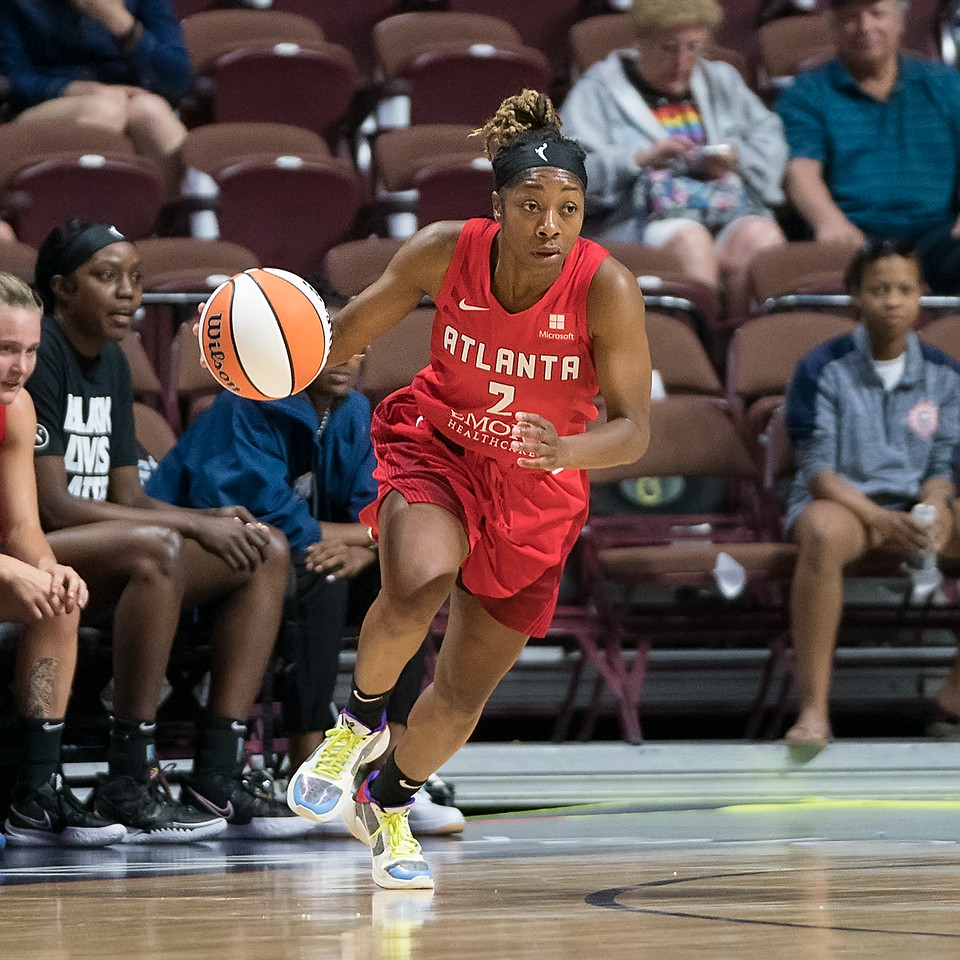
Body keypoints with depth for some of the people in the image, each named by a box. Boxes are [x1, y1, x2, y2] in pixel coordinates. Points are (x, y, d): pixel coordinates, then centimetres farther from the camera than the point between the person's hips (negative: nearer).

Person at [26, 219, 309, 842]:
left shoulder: (112, 364, 14)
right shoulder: (36, 355, -14)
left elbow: (128, 498, 13)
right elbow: (52, 505, -20)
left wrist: (212, 521, -8)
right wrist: (193, 524, -20)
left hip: (97, 562, 10)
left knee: (266, 552, -1)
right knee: (154, 549, -36)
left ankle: (218, 777, -8)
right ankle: (130, 783, -29)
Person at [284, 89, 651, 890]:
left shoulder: (607, 289, -26)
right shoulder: (443, 253, -21)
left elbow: (634, 428, -24)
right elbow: (349, 333, -6)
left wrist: (567, 451, -44)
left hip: (539, 492, 1)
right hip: (434, 447, -1)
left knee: (465, 693, 10)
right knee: (420, 582, -35)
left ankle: (388, 803, 42)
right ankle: (361, 721, -5)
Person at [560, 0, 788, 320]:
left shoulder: (723, 81, 28)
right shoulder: (598, 92, 13)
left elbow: (771, 141, 23)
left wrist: (737, 158, 1)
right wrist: (641, 158, -12)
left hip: (732, 215, 3)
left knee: (762, 235, -32)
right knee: (690, 240, -38)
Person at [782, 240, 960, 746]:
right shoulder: (824, 368, -3)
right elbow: (817, 471, -7)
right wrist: (879, 519, -21)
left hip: (914, 505, 4)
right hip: (839, 499, -4)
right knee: (823, 533, -41)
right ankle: (813, 709, -41)